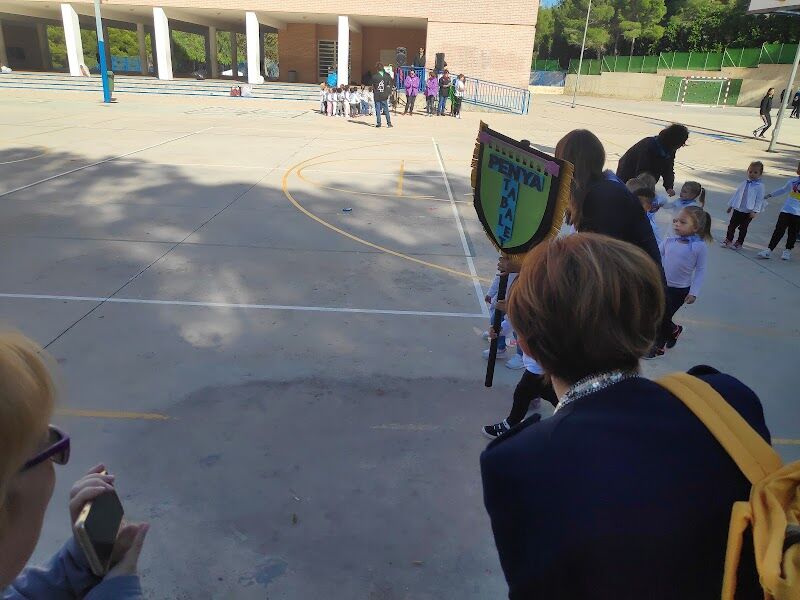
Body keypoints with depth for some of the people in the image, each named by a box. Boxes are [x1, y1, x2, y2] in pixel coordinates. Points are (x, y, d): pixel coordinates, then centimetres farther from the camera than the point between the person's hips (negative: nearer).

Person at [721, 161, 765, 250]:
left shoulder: (760, 186, -10)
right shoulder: (745, 183, 6)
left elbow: (759, 200, -13)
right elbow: (736, 193, 14)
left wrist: (754, 211, -19)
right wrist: (730, 205, 16)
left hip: (748, 212, -4)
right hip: (737, 209, 4)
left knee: (743, 228, 8)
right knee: (731, 225, 8)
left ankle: (739, 242, 20)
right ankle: (728, 239, 23)